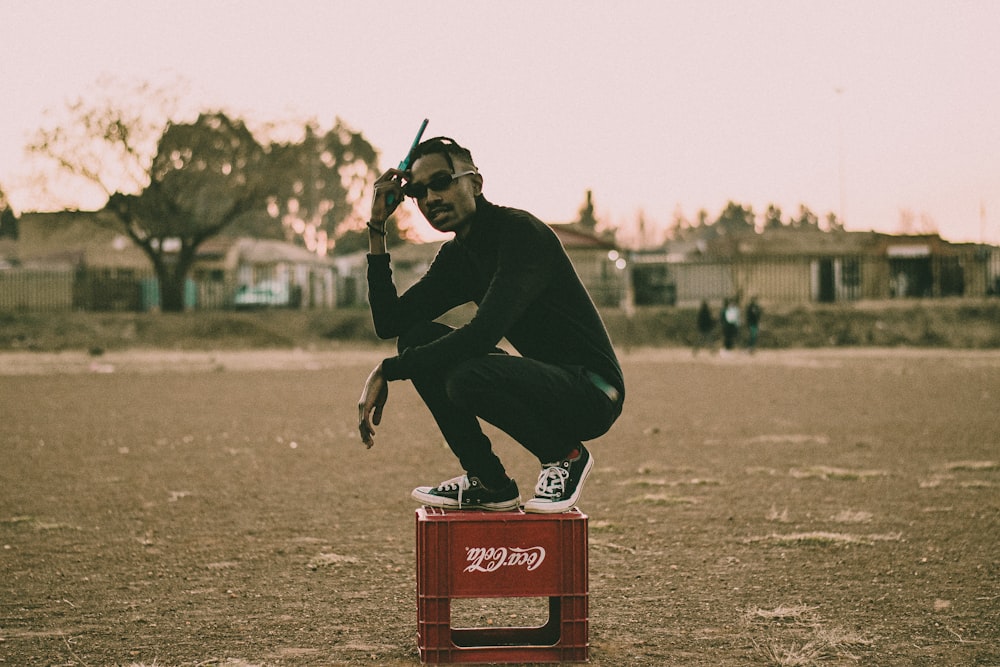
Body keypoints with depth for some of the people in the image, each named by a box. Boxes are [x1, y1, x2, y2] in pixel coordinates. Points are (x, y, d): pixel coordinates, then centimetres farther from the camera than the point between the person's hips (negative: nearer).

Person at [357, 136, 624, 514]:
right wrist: (377, 229, -2)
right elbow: (389, 323, 2)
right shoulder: (456, 257, 9)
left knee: (468, 376, -33)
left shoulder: (521, 231, -18)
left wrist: (387, 371, -26)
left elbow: (483, 334, -29)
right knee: (416, 340, -3)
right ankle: (488, 483, 2)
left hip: (593, 395, -9)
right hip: (545, 383, 9)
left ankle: (565, 456, -5)